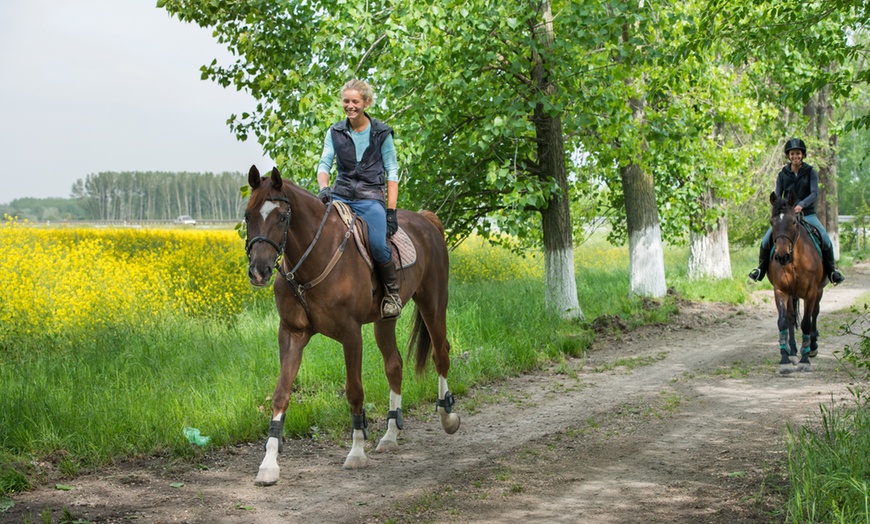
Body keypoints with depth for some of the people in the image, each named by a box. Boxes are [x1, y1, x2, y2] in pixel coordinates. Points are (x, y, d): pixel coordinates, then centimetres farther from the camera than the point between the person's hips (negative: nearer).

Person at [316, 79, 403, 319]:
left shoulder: (381, 133, 3)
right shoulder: (335, 132, 9)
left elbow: (392, 172, 3)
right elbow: (324, 164, 4)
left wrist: (391, 211, -4)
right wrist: (323, 188, -19)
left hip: (371, 197, -3)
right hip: (341, 195, 3)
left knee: (378, 244, -28)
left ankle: (393, 292, -3)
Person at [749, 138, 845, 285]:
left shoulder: (811, 172, -1)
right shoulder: (783, 175, 3)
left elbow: (814, 193, -15)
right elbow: (777, 197, 2)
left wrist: (802, 204, -33)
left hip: (807, 214, -1)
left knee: (825, 240, -19)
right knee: (766, 240, -16)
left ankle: (832, 271, 2)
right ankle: (761, 268, 7)